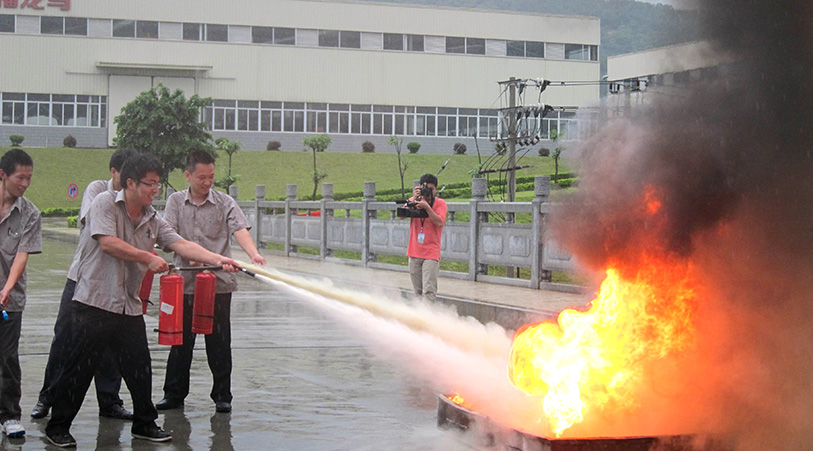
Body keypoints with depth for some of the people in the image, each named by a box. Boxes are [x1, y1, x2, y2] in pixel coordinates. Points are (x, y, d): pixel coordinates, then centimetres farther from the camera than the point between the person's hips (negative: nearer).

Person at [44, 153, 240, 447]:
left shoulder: (153, 220, 10)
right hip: (95, 302, -6)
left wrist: (217, 260, -13)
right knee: (79, 368, 0)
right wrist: (148, 258, -13)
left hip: (130, 307, 6)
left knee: (140, 368, 8)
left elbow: (182, 245, 1)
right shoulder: (105, 204, -7)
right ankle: (58, 428, 12)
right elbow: (108, 242, -18)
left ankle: (144, 424, 23)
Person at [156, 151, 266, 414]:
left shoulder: (225, 204, 3)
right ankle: (174, 394, 18)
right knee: (181, 340, 7)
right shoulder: (176, 202, 8)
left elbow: (240, 231, -10)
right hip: (185, 282, 1)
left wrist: (253, 254, -30)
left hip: (218, 283, -1)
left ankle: (222, 395, 13)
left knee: (219, 341, 3)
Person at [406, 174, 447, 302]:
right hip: (414, 252, 4)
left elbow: (439, 222, -15)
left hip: (431, 254, -4)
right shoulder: (414, 200, 9)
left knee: (429, 291, -15)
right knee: (417, 291, 9)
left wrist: (426, 207, -22)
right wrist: (414, 199, -17)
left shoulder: (440, 203, 0)